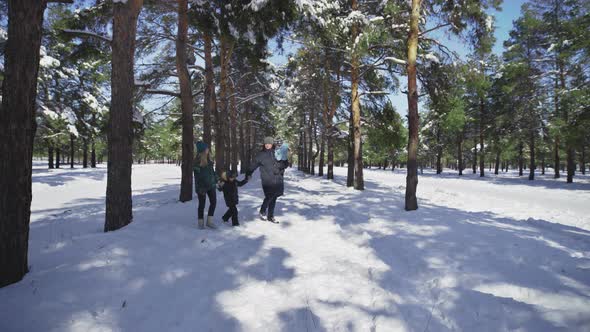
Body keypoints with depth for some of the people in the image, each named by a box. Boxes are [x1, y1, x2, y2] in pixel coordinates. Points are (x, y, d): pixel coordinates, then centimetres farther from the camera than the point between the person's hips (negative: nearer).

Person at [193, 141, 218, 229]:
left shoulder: (208, 159, 5)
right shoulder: (197, 162, -16)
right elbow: (197, 176, -17)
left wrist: (217, 179, 16)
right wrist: (200, 189, -19)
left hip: (211, 185, 7)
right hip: (202, 186, -7)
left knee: (213, 202, 4)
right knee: (202, 204, 4)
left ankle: (209, 221, 13)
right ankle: (201, 222, 18)